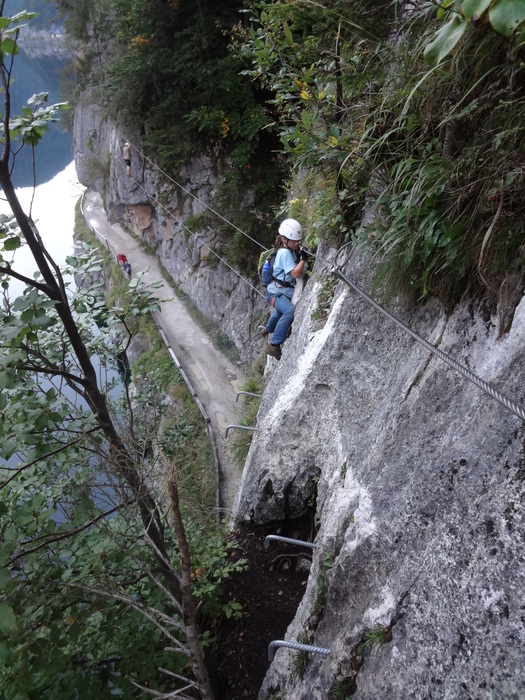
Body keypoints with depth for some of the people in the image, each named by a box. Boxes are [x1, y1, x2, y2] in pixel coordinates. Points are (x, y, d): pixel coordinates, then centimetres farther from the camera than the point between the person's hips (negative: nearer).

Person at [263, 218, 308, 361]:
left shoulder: (290, 250, 5)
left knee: (281, 312, 36)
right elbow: (295, 273, -25)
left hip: (285, 292, 10)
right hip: (276, 292, -10)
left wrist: (300, 253, 0)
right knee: (290, 311, -36)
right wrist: (303, 259, -29)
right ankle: (274, 345, -34)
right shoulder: (285, 253, -21)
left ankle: (268, 329, 68)